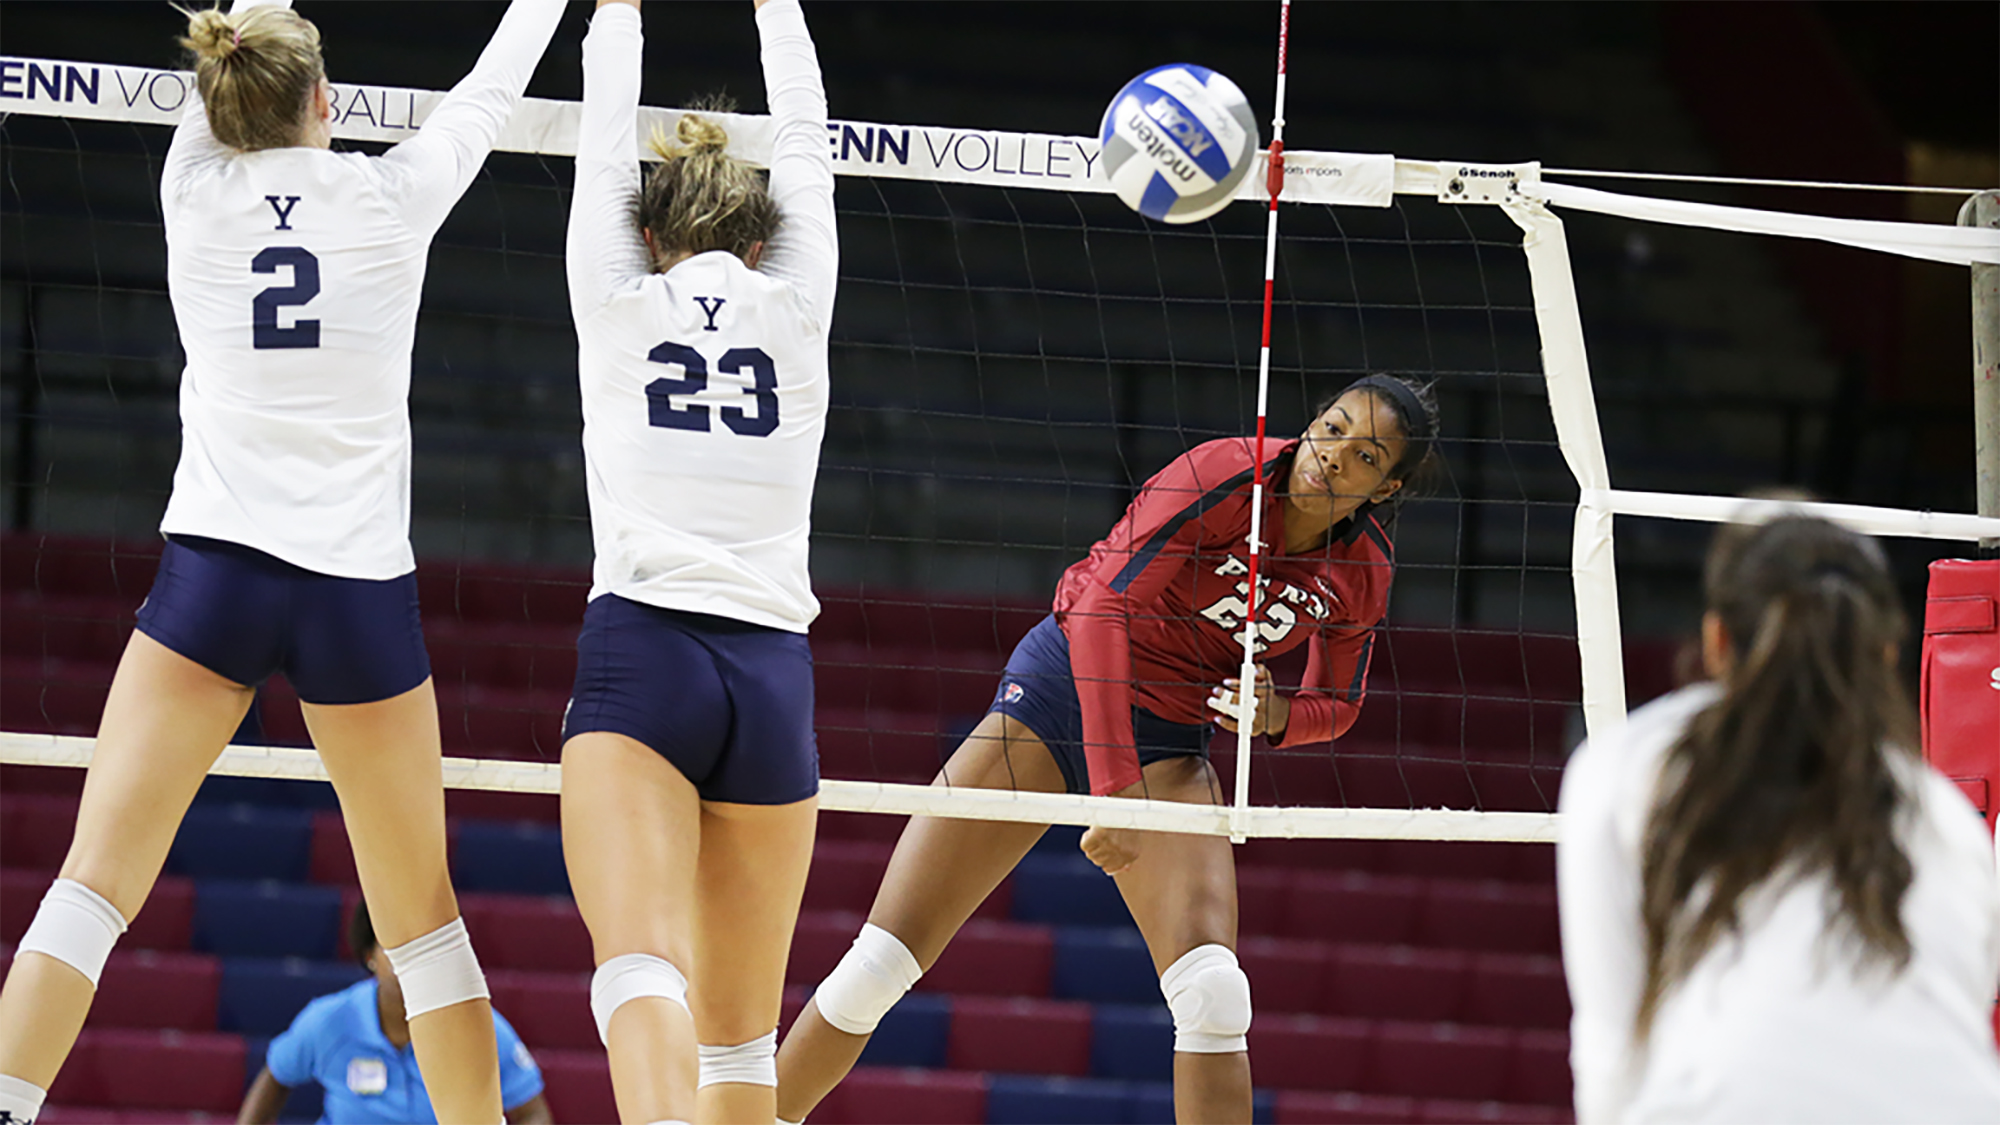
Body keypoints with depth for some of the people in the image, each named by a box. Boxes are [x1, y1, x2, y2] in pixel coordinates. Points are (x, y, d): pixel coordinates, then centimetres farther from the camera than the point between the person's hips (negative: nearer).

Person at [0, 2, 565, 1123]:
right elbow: (489, 93, 20)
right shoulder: (391, 197, 1)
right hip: (362, 589, 0)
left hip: (214, 571, 0)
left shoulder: (196, 191, 4)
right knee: (423, 914, 11)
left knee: (93, 887, -7)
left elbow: (222, 95, 25)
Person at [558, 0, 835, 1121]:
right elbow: (806, 140, 26)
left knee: (644, 972, -22)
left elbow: (605, 140, 22)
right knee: (740, 1031, 12)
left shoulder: (618, 302, 8)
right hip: (773, 673, 3)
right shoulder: (797, 308, 12)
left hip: (640, 658, -3)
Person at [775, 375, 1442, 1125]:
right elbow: (1104, 606, -27)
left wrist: (1276, 715, -13)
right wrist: (1115, 788, -33)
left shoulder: (1361, 574, -4)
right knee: (880, 964, -8)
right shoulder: (1226, 475, -21)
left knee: (1212, 991, -21)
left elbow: (1338, 704, 13)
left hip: (1168, 739, 3)